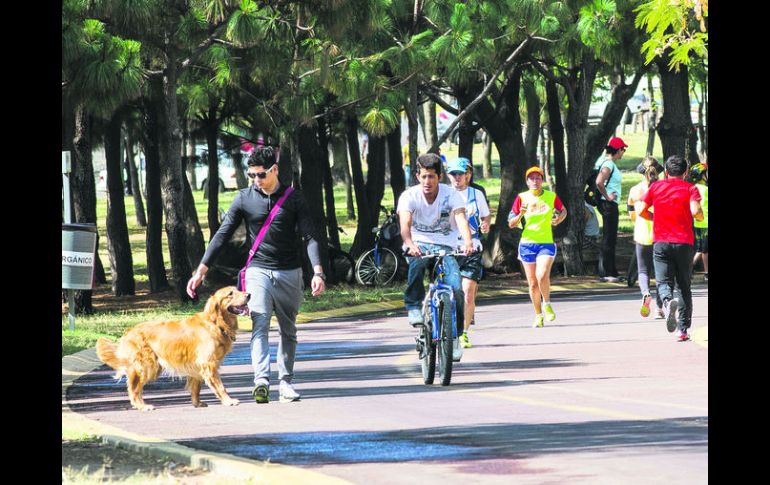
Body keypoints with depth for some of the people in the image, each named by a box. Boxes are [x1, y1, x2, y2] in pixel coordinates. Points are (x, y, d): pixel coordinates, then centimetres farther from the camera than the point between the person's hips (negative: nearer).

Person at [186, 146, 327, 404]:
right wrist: (201, 269, -6)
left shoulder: (294, 199, -1)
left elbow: (310, 236, -6)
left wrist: (317, 272, -20)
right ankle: (261, 381, -33)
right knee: (260, 325, -18)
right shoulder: (245, 198, 1)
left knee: (288, 330, 8)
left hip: (289, 273, 1)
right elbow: (223, 234, 2)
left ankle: (286, 382, 19)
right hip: (258, 271, -1)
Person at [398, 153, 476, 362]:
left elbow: (461, 219, -22)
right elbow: (405, 223, -25)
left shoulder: (451, 195, -6)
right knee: (417, 261, -40)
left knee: (456, 289, -21)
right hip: (419, 244, -1)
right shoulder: (409, 196, -8)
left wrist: (468, 242, -44)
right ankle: (414, 307, -22)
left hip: (445, 248, 1)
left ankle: (455, 336, 0)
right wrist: (409, 243, -47)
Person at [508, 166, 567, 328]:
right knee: (533, 283, 4)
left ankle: (547, 304, 2)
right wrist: (520, 215, -16)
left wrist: (558, 219, 1)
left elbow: (563, 211, 21)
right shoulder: (522, 198, 0)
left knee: (542, 275, -23)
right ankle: (538, 315, 20)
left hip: (546, 243, -1)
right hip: (527, 244, 1)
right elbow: (511, 224, 2)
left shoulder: (551, 196, 1)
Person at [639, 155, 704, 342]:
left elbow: (642, 211, 5)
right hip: (684, 242, 0)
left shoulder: (655, 187, 8)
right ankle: (683, 329, 7)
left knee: (663, 281, 0)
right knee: (684, 286, 10)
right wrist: (700, 217, 8)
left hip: (660, 242, 0)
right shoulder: (690, 188, 1)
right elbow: (695, 211, -14)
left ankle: (668, 301, -36)